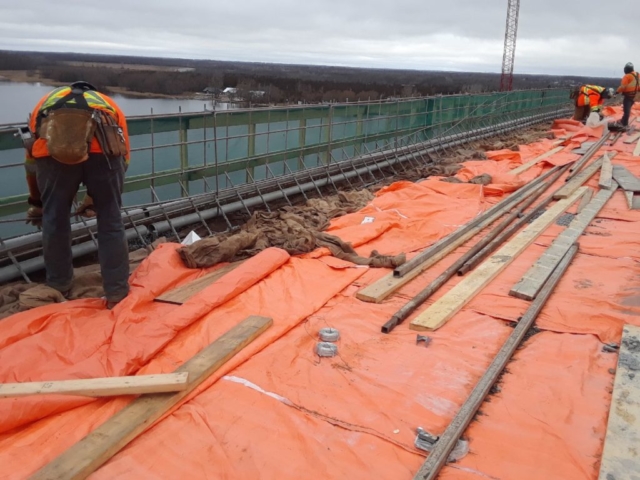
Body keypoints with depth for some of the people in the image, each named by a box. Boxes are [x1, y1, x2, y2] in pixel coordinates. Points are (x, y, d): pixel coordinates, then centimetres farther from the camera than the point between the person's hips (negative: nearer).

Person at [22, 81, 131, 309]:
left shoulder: (44, 105, 42)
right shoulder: (110, 106, 40)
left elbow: (31, 163, 46)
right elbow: (123, 159, 40)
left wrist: (36, 203, 59)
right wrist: (95, 197, 52)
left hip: (52, 148, 1)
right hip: (103, 147, 0)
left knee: (54, 219, 19)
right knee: (110, 220, 14)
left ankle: (58, 288, 35)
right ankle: (117, 294, 21)